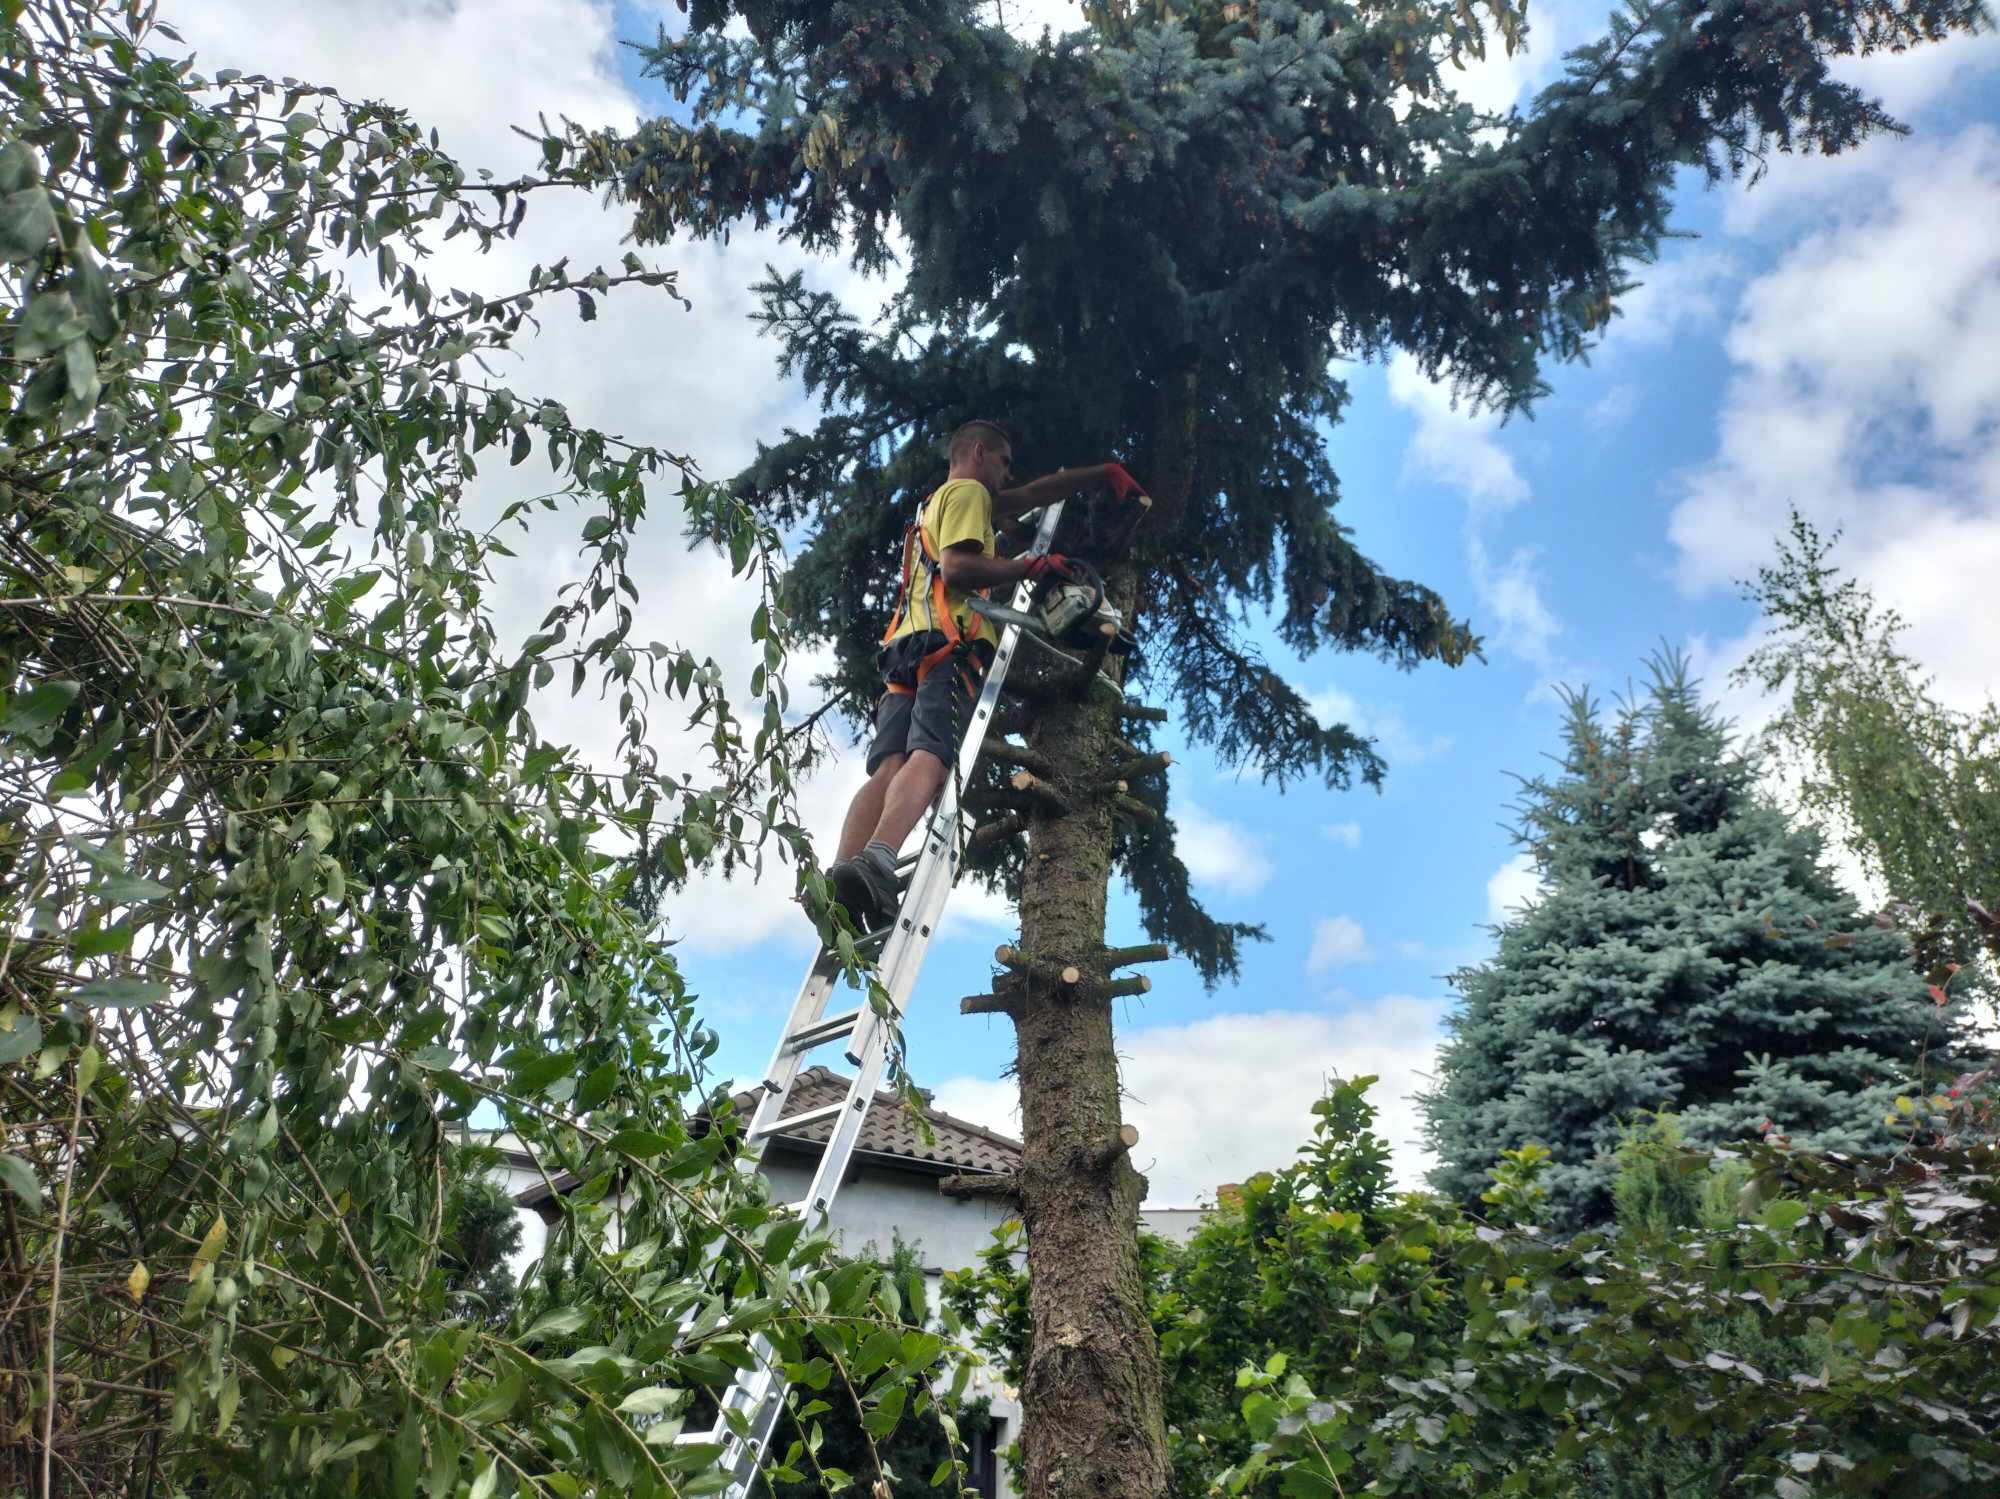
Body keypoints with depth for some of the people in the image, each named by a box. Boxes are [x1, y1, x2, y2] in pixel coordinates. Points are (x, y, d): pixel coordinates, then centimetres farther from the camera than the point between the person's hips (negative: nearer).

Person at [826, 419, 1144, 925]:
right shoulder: (968, 491, 11)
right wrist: (1032, 565, 0)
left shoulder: (940, 502, 40)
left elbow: (1035, 493, 46)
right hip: (950, 644, -8)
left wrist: (1103, 474, 49)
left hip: (907, 650, 8)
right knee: (929, 758, -27)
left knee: (889, 768, -12)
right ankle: (876, 863, -49)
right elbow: (957, 566, -7)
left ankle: (841, 876, -32)